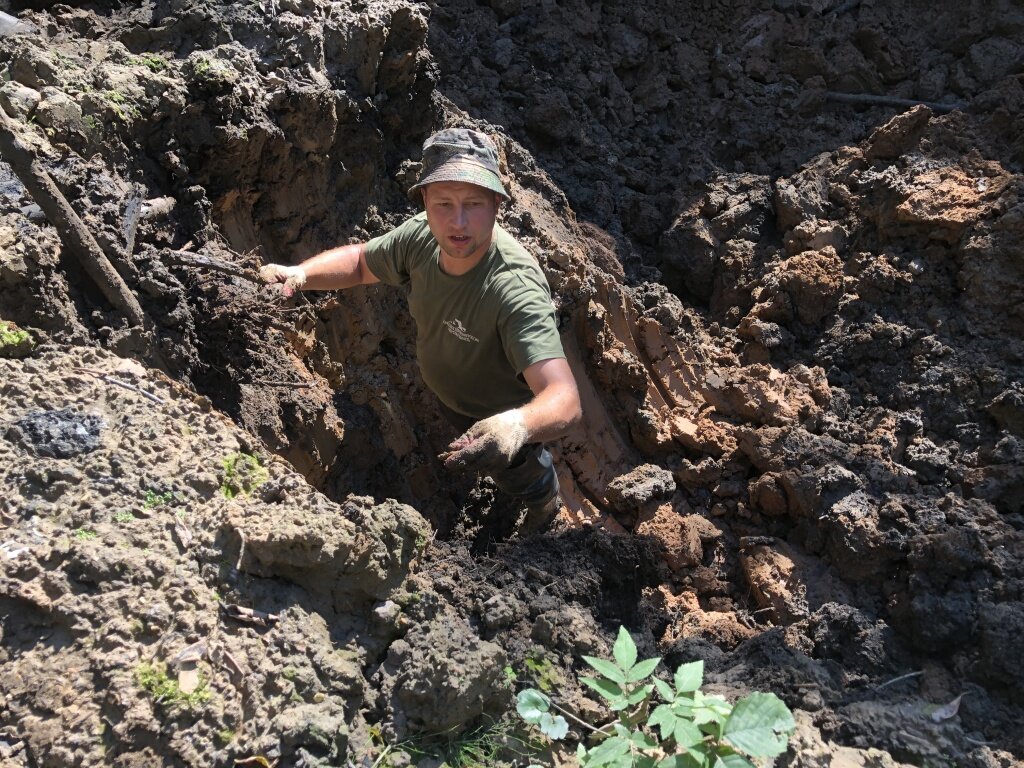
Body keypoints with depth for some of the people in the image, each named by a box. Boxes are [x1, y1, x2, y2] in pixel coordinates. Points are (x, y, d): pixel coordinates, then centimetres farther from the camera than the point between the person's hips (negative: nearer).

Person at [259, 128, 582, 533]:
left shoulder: (514, 288, -45)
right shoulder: (421, 236, -27)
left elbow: (565, 400, -54)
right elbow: (359, 261, -5)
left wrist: (516, 424, -75)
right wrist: (300, 273, -23)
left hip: (507, 412, -6)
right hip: (446, 393, 6)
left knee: (516, 472, 23)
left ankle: (545, 500, 60)